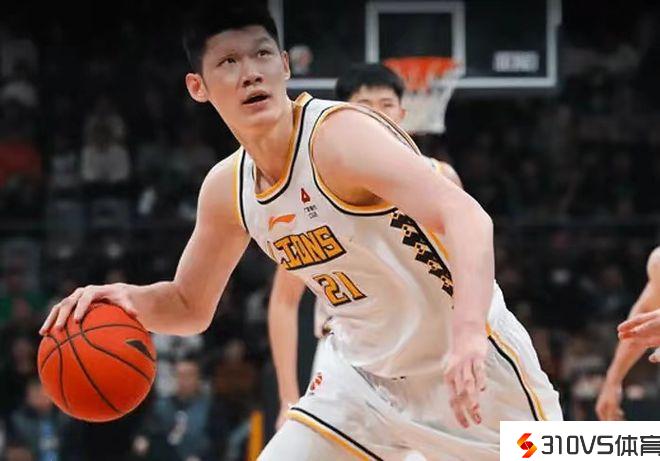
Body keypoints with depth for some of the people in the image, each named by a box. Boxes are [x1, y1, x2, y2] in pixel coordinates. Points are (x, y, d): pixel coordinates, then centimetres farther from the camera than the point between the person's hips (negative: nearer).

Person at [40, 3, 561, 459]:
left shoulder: (339, 135, -24)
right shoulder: (226, 189, -1)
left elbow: (466, 219, -38)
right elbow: (191, 305, 14)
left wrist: (467, 336, -55)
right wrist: (129, 299, -10)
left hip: (470, 367, -7)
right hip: (366, 371, 7)